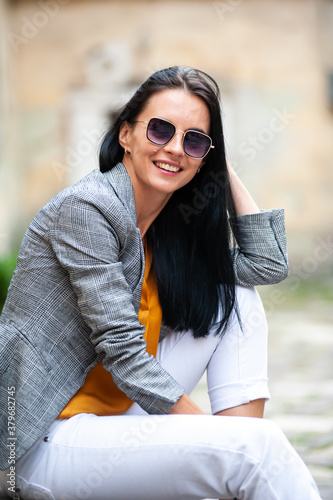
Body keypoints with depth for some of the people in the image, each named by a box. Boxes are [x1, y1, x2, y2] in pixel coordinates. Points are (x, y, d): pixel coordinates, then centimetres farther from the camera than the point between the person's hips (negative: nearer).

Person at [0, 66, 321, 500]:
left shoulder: (169, 227, 10)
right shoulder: (86, 208, -16)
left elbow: (268, 265, 8)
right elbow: (121, 348, -20)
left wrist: (223, 166, 7)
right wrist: (216, 438, -19)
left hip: (118, 412, 9)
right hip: (45, 443, -9)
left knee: (237, 296, 3)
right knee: (256, 446, -26)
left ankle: (246, 465, -5)